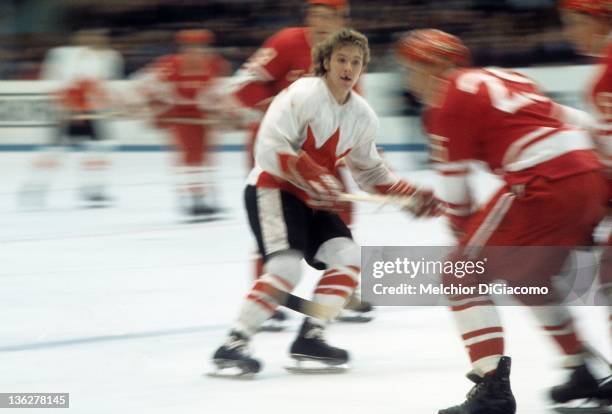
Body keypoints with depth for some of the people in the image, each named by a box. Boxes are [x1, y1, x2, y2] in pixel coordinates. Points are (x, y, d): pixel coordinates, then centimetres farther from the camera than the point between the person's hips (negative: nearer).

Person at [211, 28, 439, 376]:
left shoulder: (363, 116, 6)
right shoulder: (303, 95, -17)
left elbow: (370, 171, 18)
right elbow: (271, 148, -25)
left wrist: (412, 195, 8)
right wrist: (315, 177, -31)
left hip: (313, 199, 8)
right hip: (271, 189, -8)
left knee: (349, 257, -5)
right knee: (288, 266, -25)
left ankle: (310, 337, 1)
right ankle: (234, 344, -24)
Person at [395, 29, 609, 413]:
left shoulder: (449, 101, 1)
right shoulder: (504, 78, 24)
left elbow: (454, 192, 2)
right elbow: (570, 121, 25)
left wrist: (466, 235, 17)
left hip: (544, 185, -8)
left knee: (462, 277, 1)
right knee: (528, 277, 30)